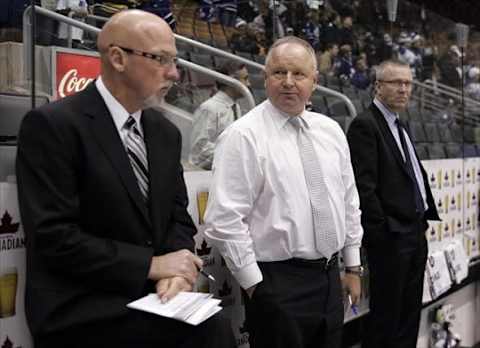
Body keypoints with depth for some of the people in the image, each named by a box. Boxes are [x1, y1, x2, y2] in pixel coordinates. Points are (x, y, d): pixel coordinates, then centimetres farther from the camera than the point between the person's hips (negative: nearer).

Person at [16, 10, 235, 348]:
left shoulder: (166, 132, 10)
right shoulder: (52, 124, -11)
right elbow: (54, 237, -17)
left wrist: (175, 271, -7)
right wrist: (151, 265, -15)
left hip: (151, 299, 7)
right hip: (83, 312, -6)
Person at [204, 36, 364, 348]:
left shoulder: (331, 131, 7)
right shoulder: (244, 136, -12)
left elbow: (349, 201, 14)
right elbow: (224, 220, -16)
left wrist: (353, 267, 13)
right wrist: (255, 285, -13)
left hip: (329, 277, 6)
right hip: (277, 281, -6)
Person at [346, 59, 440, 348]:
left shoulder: (400, 128, 17)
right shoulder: (365, 125, -12)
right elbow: (364, 186, -18)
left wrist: (424, 220, 11)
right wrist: (382, 230, -18)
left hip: (416, 233, 9)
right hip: (390, 237, -9)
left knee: (410, 313, 15)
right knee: (387, 314, 1)